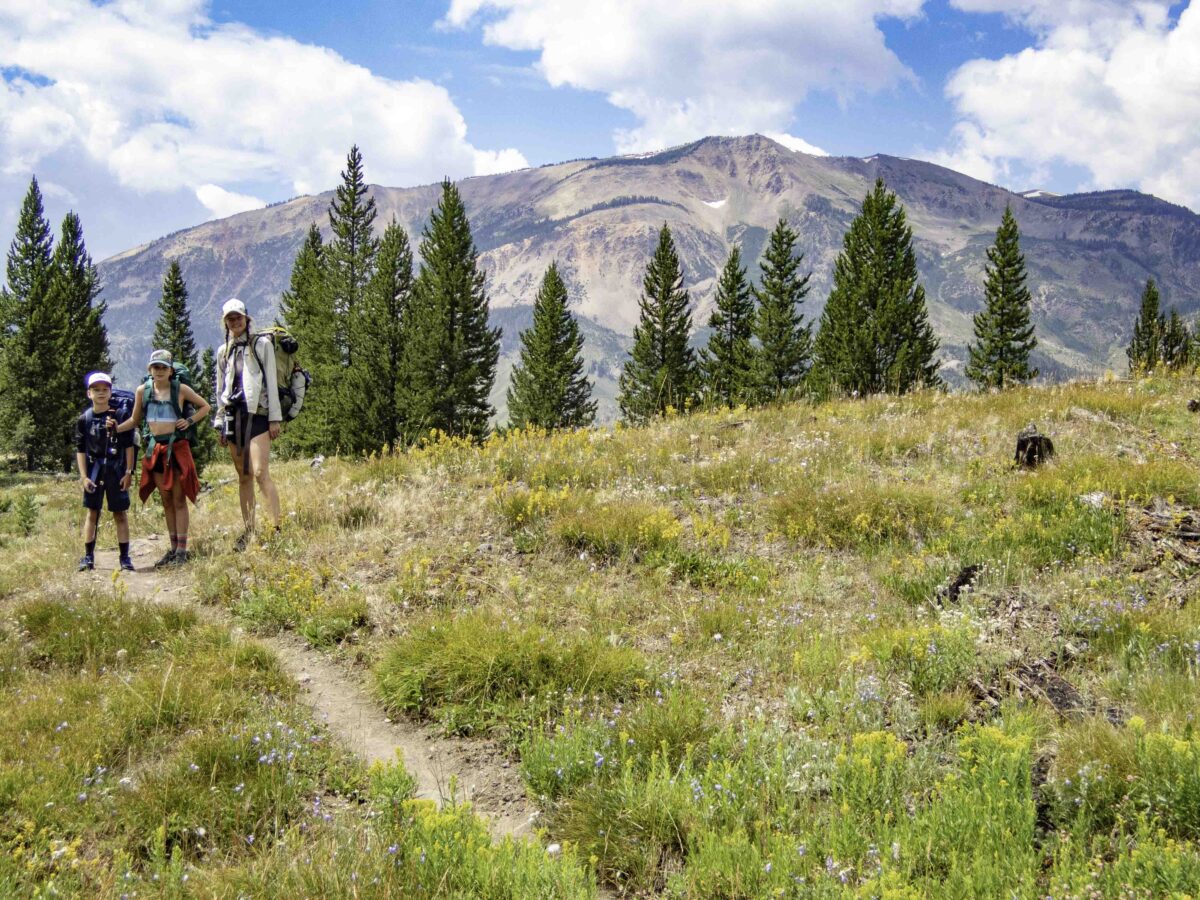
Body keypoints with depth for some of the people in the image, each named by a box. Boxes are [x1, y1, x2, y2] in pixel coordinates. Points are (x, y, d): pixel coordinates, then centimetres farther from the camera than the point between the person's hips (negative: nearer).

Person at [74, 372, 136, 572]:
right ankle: (88, 556, 10)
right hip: (94, 471, 1)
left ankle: (125, 556, 8)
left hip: (116, 471, 0)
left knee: (120, 513, 3)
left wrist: (128, 472, -3)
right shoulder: (84, 419, 2)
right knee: (92, 512, 4)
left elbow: (129, 446, 2)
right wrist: (84, 476, -4)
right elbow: (80, 450, 4)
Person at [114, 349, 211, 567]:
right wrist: (115, 428, -3)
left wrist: (190, 421, -5)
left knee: (178, 500, -2)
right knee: (166, 501, 9)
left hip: (177, 447, -3)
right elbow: (135, 420, 13)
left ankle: (182, 550, -1)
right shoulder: (142, 391, 4)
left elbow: (205, 406, 8)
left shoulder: (180, 389, -3)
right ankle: (174, 548, 15)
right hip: (155, 449, 3)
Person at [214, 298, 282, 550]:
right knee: (243, 476, 6)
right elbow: (220, 389, 21)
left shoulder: (262, 344, 3)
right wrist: (221, 423, 16)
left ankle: (276, 528, -19)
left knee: (260, 472, -17)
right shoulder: (224, 351, 17)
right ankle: (248, 532, 9)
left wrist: (275, 418, -7)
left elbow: (271, 382, -1)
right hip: (233, 416, 5)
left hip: (256, 414, -5)